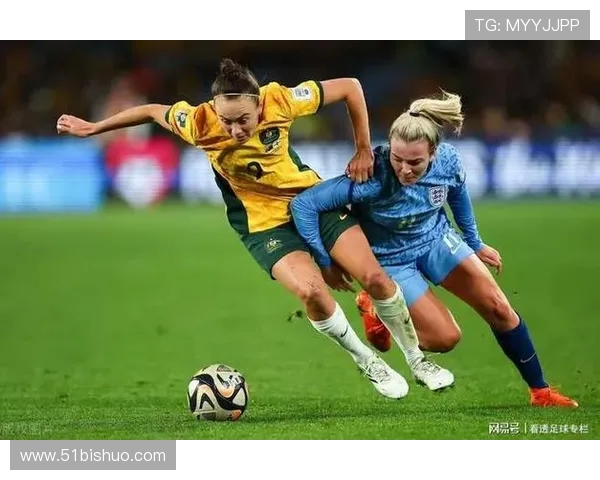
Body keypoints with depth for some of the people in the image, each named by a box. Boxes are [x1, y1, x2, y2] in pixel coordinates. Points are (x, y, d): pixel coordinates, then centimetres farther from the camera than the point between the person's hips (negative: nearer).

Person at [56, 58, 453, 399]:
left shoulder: (280, 100, -25)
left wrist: (364, 150, -9)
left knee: (375, 277, -8)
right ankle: (368, 363, 0)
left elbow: (350, 87, -12)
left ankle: (417, 357, 18)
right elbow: (153, 111, -5)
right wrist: (92, 128, 4)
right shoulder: (200, 123, -26)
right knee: (310, 290, -26)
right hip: (263, 222, -1)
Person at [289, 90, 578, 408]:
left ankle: (540, 391, 13)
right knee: (445, 337, -9)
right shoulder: (373, 179, -37)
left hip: (437, 239, 4)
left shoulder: (448, 160, -23)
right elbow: (303, 204, -33)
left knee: (498, 308, -4)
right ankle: (376, 309, 16)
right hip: (391, 259, -4)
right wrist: (324, 262, -25)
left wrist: (475, 244, 17)